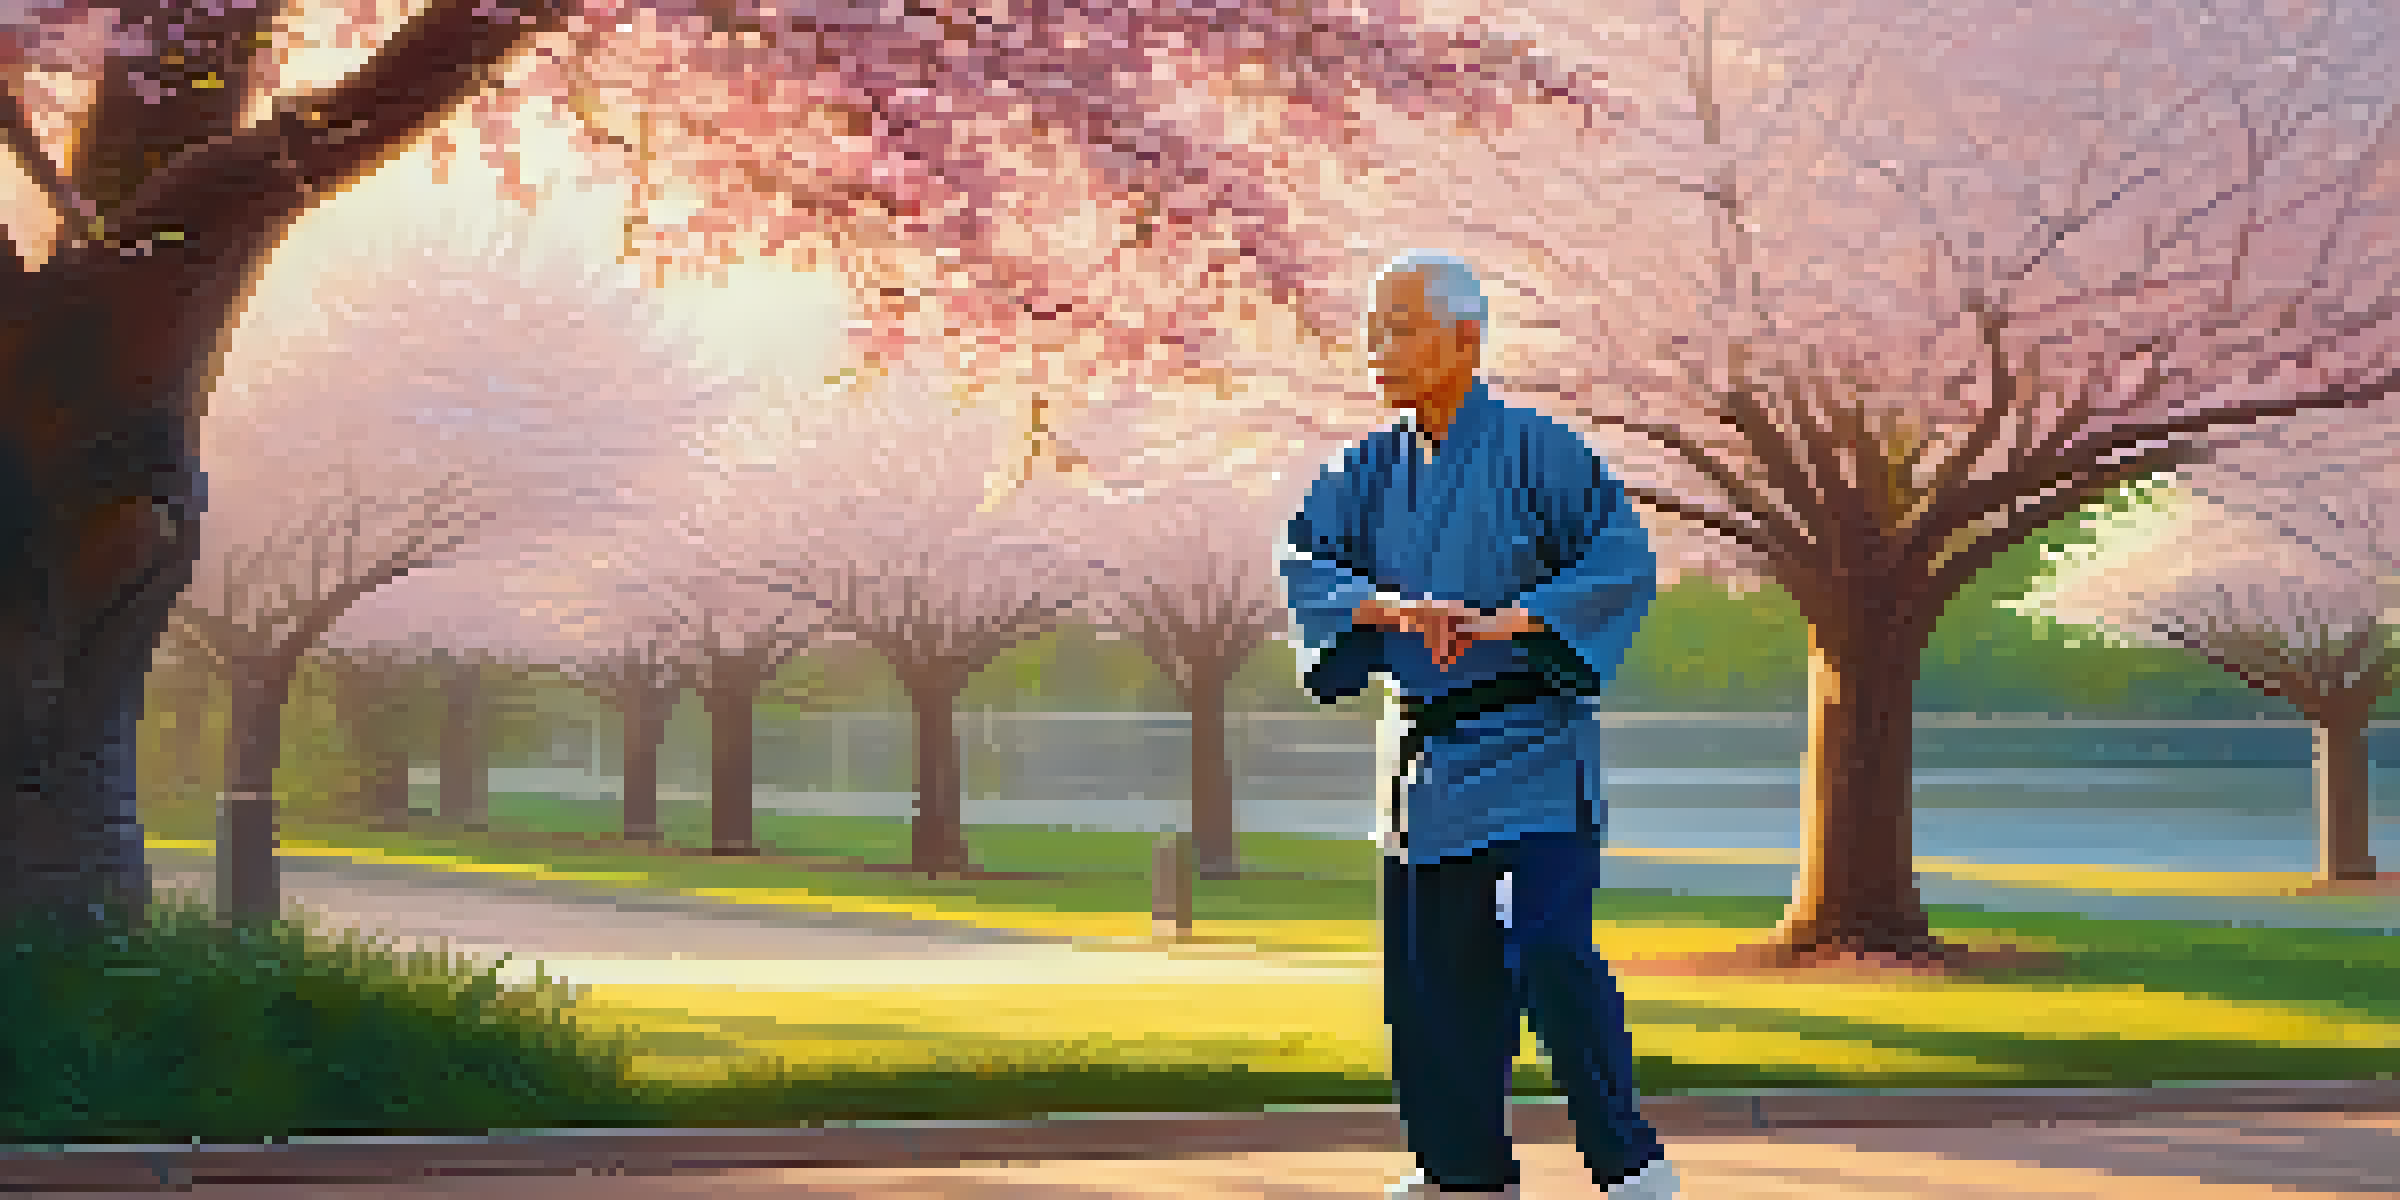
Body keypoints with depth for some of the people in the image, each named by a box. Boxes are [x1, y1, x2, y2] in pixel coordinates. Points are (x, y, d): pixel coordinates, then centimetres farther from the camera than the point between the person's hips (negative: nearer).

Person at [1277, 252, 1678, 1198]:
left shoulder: (1535, 452, -7)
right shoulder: (1376, 468, 11)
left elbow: (1625, 557, -14)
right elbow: (1305, 558, 0)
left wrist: (1506, 622, -24)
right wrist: (1391, 607, -19)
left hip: (1529, 754, -6)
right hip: (1429, 755, 6)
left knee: (1548, 957, -15)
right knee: (1432, 970, 8)